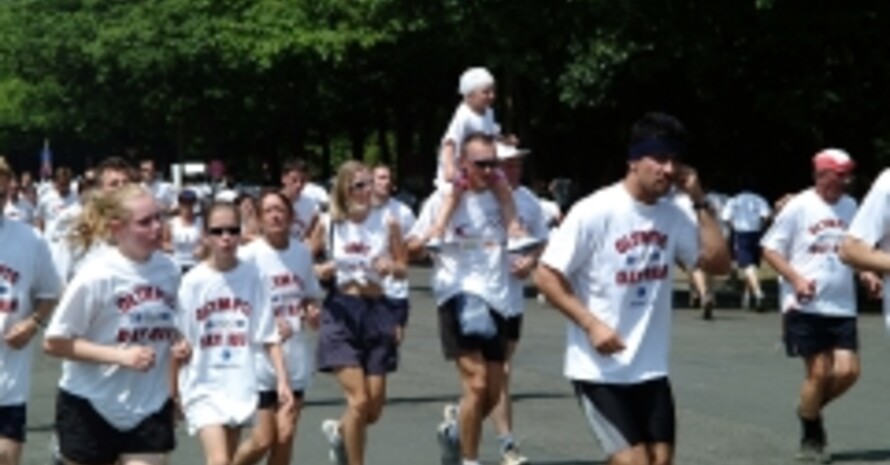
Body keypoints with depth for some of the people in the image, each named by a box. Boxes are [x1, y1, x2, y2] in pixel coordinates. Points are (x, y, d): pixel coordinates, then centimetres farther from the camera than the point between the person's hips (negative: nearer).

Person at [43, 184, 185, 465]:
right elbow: (54, 343, -15)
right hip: (90, 407, -3)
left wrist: (178, 346, -6)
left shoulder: (168, 270, -2)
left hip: (150, 407, 3)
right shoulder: (96, 276, -17)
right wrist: (121, 356, -24)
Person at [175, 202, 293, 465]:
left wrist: (282, 380, -5)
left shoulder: (251, 276, -1)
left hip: (240, 385, 3)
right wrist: (173, 391, -3)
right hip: (204, 386, -3)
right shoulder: (193, 281, -8)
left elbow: (269, 335, 2)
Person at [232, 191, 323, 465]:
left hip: (296, 358, 5)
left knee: (285, 437, 7)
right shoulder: (249, 255, -11)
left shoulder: (302, 253, 5)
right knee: (262, 440, -5)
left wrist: (311, 312, -2)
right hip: (261, 358, -5)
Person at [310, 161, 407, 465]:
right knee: (359, 400, -13)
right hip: (341, 312, -2)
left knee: (375, 408, 4)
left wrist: (391, 266, -13)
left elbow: (403, 268, 9)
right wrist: (321, 271, -13)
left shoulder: (386, 223, 1)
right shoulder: (328, 226, -1)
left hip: (376, 311, 2)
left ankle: (338, 431, 38)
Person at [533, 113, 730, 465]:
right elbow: (546, 276, -11)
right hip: (598, 368, -6)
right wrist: (591, 324, -20)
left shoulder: (672, 217, 5)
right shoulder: (595, 212, -13)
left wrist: (699, 201, -4)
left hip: (650, 369, 6)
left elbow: (719, 263, 1)